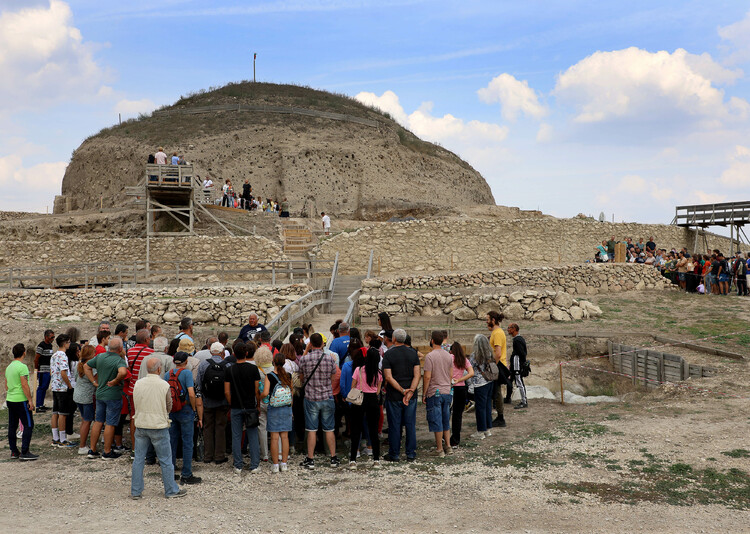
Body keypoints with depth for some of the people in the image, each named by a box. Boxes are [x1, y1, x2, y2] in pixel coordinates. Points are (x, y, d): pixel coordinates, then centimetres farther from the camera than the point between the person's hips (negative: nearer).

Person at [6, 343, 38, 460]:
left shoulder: (9, 367, 12)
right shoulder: (22, 367, -15)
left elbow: (6, 385, 19)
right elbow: (25, 385, -19)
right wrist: (30, 400, -15)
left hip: (10, 400, 9)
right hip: (21, 401, -9)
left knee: (12, 426, 11)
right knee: (28, 425, -4)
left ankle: (14, 452, 16)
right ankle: (24, 452, -8)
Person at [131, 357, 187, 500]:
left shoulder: (138, 384, -1)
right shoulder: (164, 385, -11)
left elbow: (136, 404, 8)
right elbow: (169, 407, -1)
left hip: (141, 425, 4)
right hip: (159, 426, -4)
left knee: (138, 459, 12)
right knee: (166, 460, 6)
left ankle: (135, 491, 17)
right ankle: (171, 490, 15)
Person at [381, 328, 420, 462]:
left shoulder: (388, 354, -8)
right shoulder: (413, 353, 2)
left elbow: (388, 377, -14)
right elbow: (417, 375, -6)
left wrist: (402, 390, -15)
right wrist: (410, 391, -12)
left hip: (394, 396, -3)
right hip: (411, 396, 3)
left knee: (394, 426, 5)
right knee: (410, 425, 9)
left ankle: (394, 454, 13)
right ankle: (411, 454, 14)